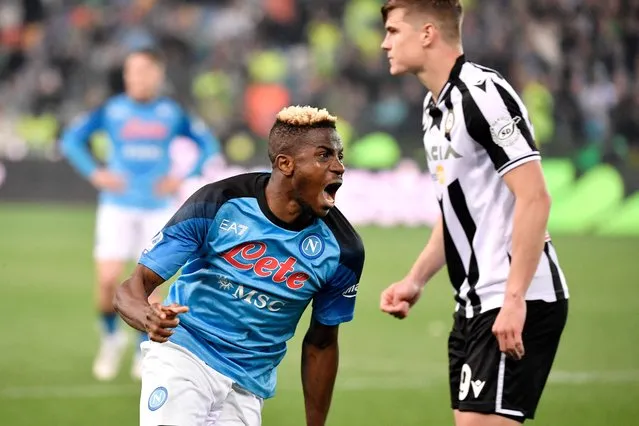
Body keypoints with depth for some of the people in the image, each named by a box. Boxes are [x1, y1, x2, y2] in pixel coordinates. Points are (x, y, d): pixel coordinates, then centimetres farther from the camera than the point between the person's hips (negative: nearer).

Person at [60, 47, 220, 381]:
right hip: (117, 207, -1)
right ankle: (111, 336, 17)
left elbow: (208, 145, 11)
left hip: (158, 207, 1)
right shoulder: (111, 111, -3)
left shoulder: (172, 114, 0)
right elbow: (71, 139, 3)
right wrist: (94, 174, -8)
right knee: (108, 281, -10)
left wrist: (183, 178, -1)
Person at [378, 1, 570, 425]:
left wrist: (514, 300, -24)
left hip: (517, 306, -10)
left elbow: (534, 198, -20)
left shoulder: (483, 94, -15)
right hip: (474, 305, 10)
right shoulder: (436, 105, 15)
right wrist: (415, 280, 18)